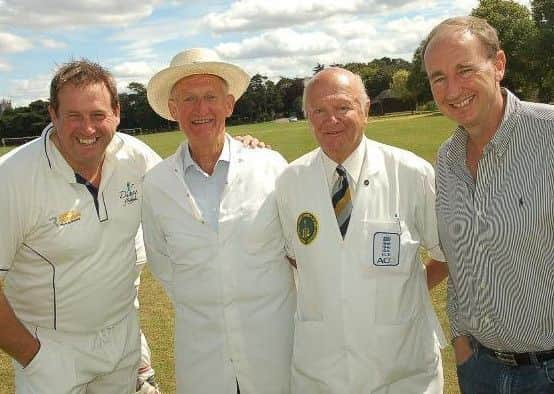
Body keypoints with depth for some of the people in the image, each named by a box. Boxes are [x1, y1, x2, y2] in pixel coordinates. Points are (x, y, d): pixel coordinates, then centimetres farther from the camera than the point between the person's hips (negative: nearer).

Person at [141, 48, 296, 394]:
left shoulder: (271, 166, -8)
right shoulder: (155, 185, -4)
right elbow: (161, 265, 8)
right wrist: (200, 308, 5)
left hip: (274, 340, 0)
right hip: (200, 351, 1)